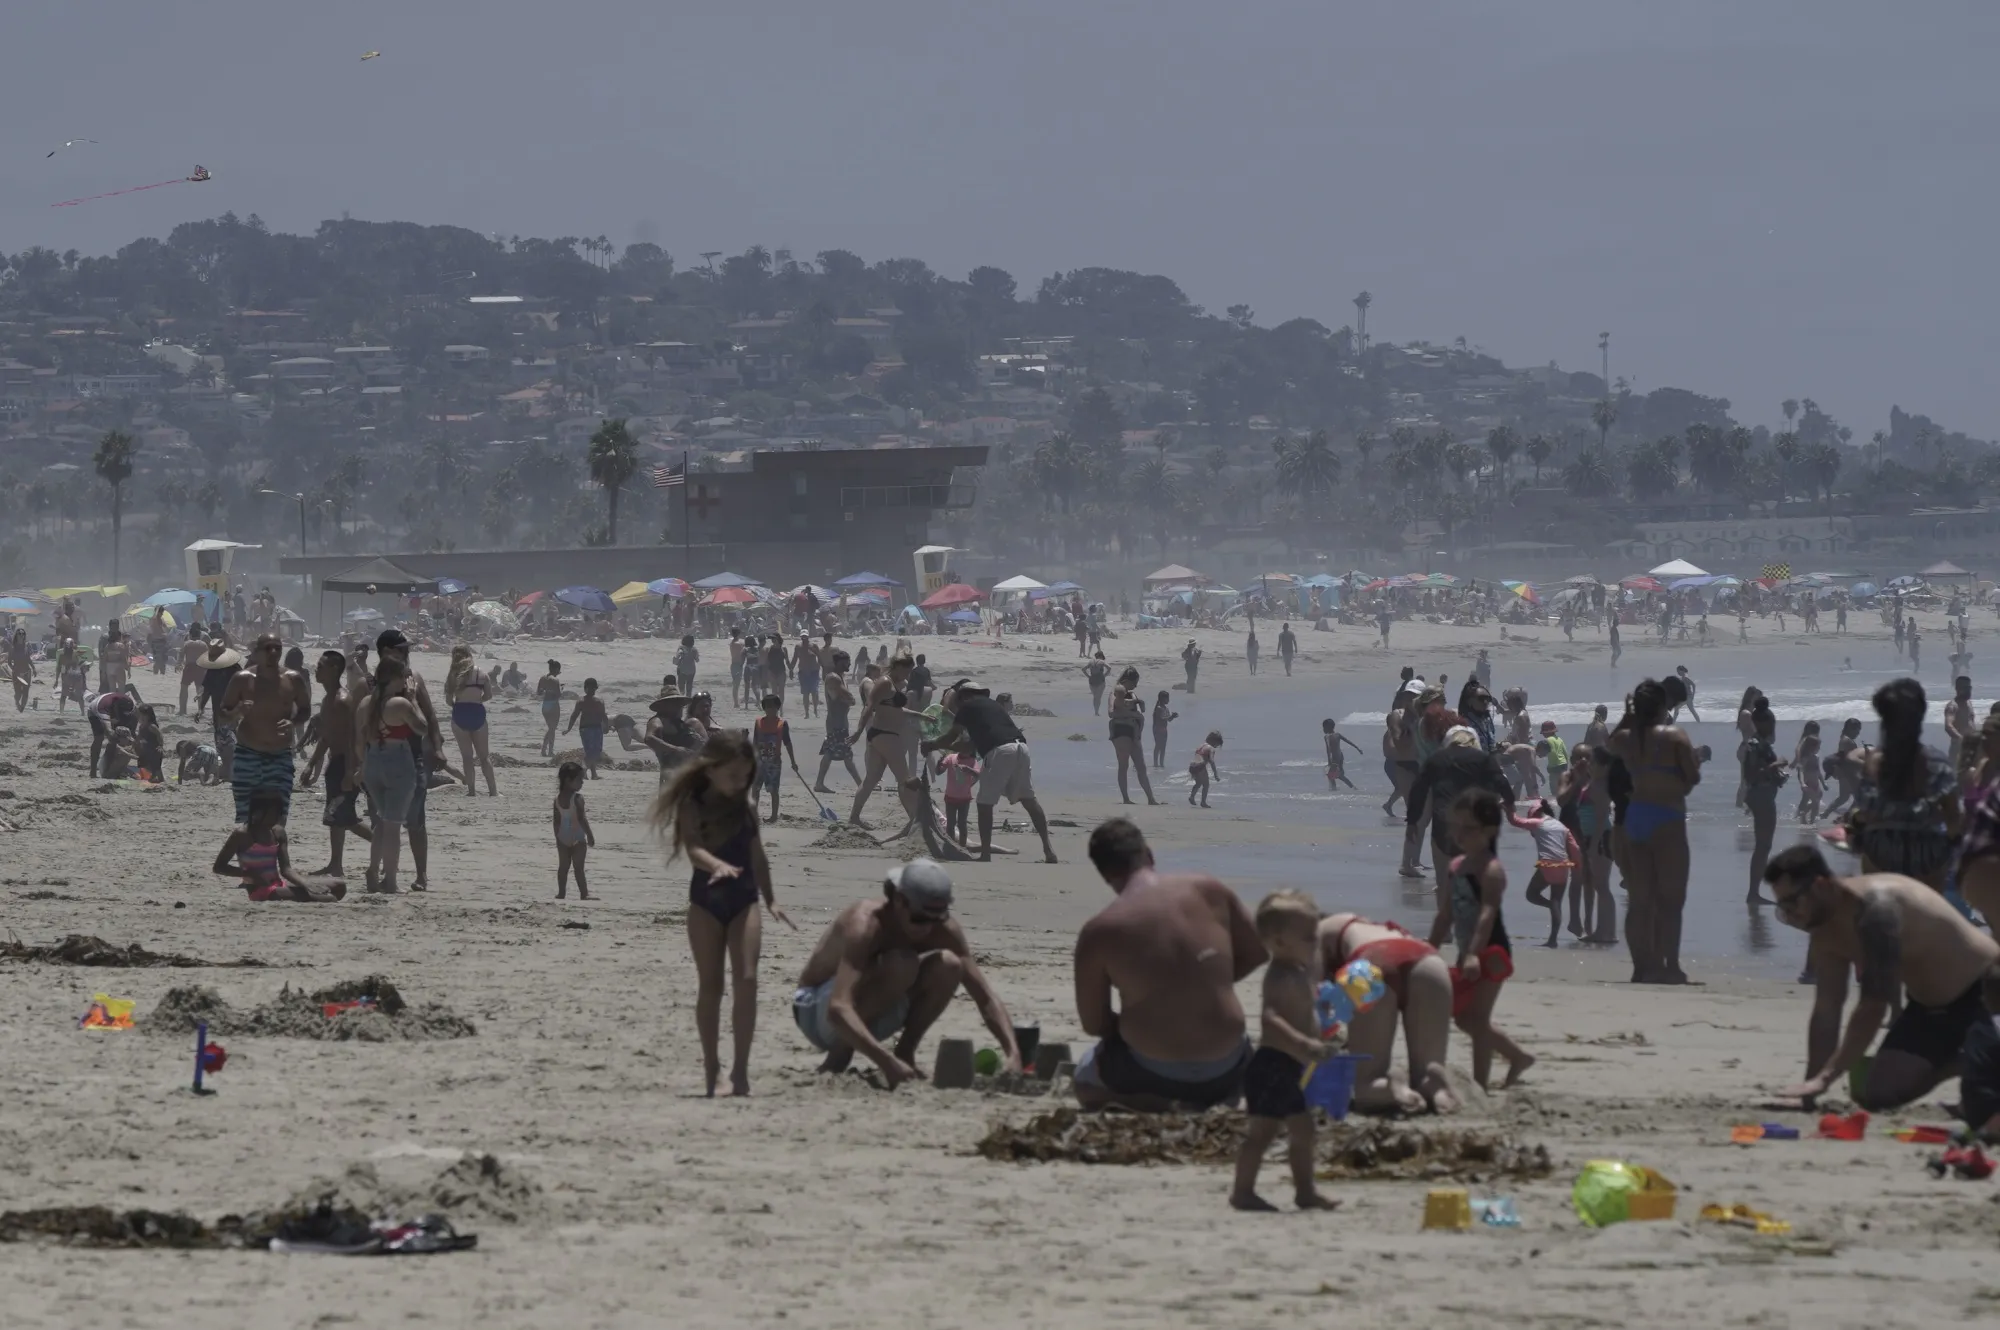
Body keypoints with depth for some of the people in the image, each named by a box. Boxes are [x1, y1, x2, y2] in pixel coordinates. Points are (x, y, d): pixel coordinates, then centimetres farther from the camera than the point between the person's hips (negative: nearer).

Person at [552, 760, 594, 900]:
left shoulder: (558, 798, 2)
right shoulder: (577, 798, -17)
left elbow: (556, 820, 6)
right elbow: (581, 818, -20)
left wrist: (558, 837, 15)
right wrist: (590, 835, -13)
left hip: (563, 838, 6)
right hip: (578, 838, -6)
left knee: (563, 867, 12)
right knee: (579, 868, -3)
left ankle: (561, 893, 15)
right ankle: (584, 894, -1)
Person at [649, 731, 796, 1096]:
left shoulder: (745, 808, 7)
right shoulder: (693, 807, -8)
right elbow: (694, 849, -24)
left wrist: (770, 899, 19)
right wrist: (717, 864, -45)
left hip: (744, 900, 3)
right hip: (706, 901, -3)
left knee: (746, 980, -9)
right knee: (710, 985, 4)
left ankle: (740, 1067, -8)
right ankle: (711, 1064, 15)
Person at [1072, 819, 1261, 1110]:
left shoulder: (1099, 932, -9)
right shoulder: (1208, 891, -3)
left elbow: (1093, 1024, 0)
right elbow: (1257, 952, 10)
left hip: (1152, 1074, -4)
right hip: (1223, 1073, 4)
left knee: (1085, 1079, 30)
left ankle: (1160, 1105, -2)